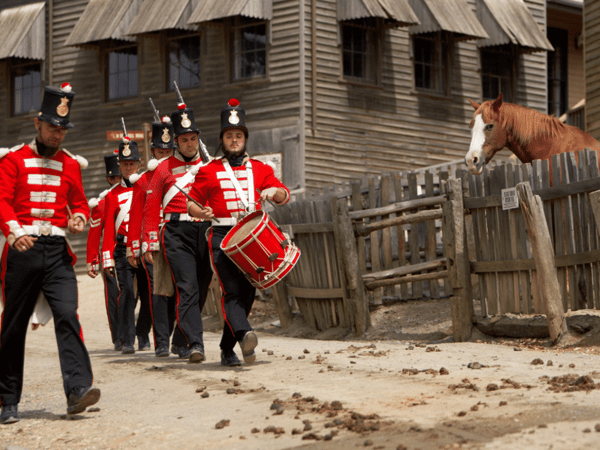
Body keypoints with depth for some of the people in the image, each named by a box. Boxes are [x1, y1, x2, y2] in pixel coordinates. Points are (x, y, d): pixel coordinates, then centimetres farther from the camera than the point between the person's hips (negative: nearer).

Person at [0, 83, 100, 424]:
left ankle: (78, 389, -23)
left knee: (68, 314, -15)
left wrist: (79, 218, -6)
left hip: (58, 250, 2)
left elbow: (80, 202, 19)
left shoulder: (70, 164, 13)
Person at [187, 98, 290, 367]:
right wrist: (200, 212, -12)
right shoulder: (208, 171, 10)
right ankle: (244, 335, -42)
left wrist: (274, 191, -11)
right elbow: (192, 202, 11)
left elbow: (285, 196, 12)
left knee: (247, 293, 2)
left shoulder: (260, 169, 16)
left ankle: (227, 349, 14)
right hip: (222, 237, -3)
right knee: (232, 291, -21)